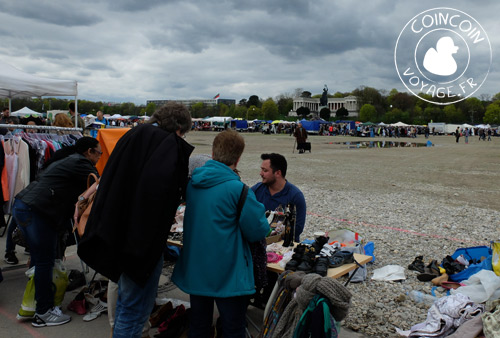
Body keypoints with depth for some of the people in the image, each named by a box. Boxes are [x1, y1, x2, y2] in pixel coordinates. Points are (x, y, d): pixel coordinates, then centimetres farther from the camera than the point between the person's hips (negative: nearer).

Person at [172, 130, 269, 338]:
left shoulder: (193, 182, -1)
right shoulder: (237, 188, -21)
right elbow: (259, 231, -14)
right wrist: (257, 209, 4)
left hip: (194, 271, 6)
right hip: (228, 274, -6)